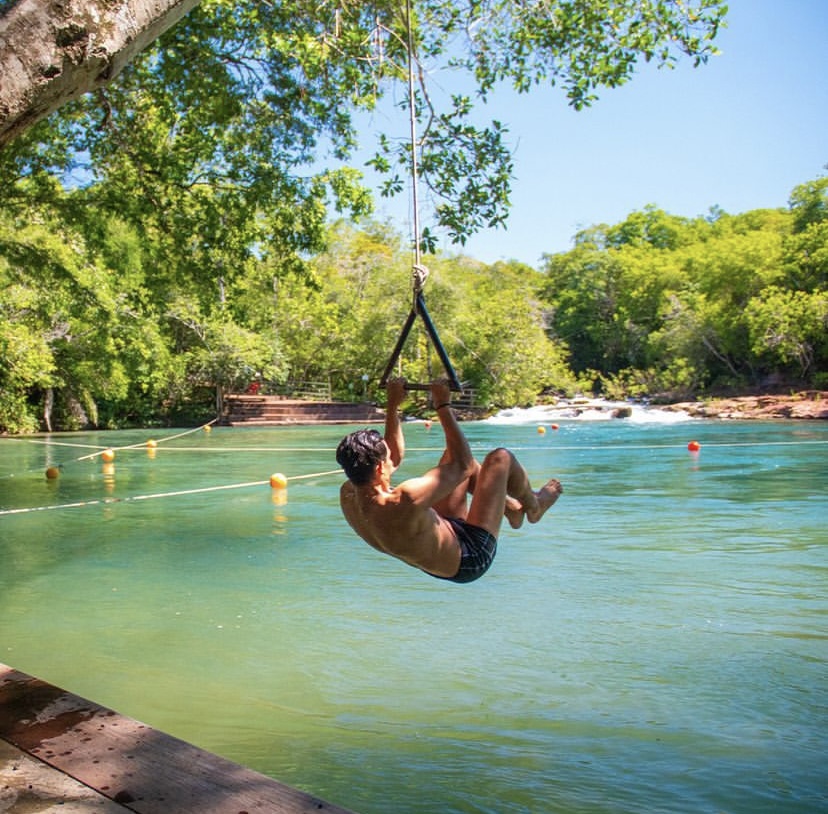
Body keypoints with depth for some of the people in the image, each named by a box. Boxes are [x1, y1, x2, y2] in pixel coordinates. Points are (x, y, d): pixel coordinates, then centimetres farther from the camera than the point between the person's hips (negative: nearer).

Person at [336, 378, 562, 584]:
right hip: (470, 560, -8)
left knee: (453, 454, 14)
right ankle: (534, 506, 29)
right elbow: (462, 465, -29)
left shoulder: (348, 496, -16)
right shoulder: (405, 503, -41)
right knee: (500, 457, -4)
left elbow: (394, 459, 3)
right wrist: (443, 406, -22)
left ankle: (512, 507, 34)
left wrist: (392, 405, 0)